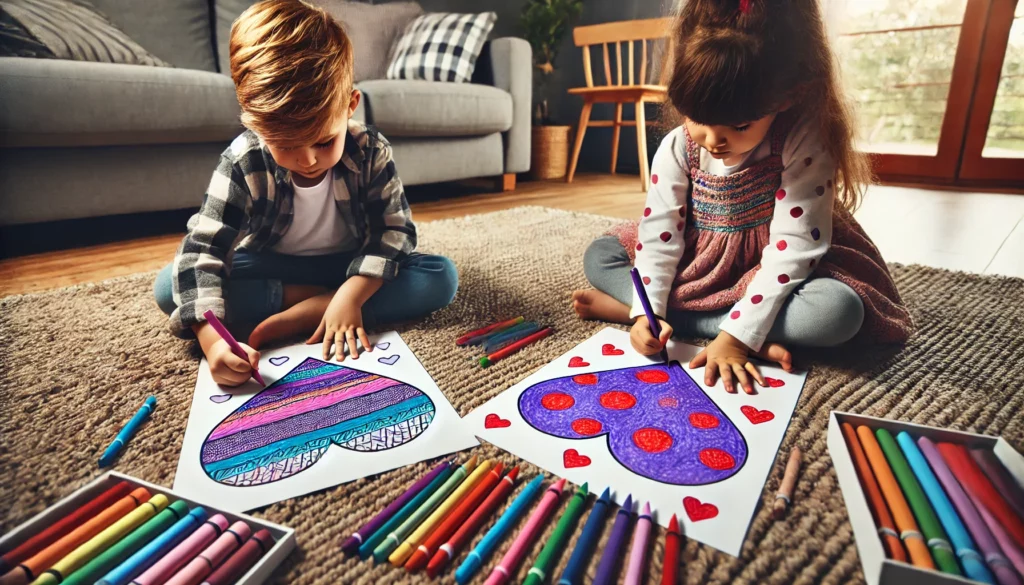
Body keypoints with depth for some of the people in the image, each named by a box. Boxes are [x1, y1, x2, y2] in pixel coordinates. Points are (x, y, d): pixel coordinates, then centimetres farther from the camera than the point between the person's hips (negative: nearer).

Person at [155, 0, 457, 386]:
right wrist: (212, 339, -42)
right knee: (168, 286, -22)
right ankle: (306, 297, -23)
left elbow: (394, 230, -18)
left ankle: (301, 315, -29)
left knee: (442, 277, -24)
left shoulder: (371, 152, -21)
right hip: (270, 267, 0)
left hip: (351, 267, 1)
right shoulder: (243, 163, -22)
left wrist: (351, 296, -34)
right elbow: (202, 250, -25)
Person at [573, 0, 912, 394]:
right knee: (599, 257, -8)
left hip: (772, 269, -3)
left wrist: (737, 333, -32)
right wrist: (647, 310, -28)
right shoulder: (677, 148, -12)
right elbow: (659, 234, -15)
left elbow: (793, 246, -25)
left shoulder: (804, 142, -22)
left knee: (839, 309, -34)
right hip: (699, 264, 3)